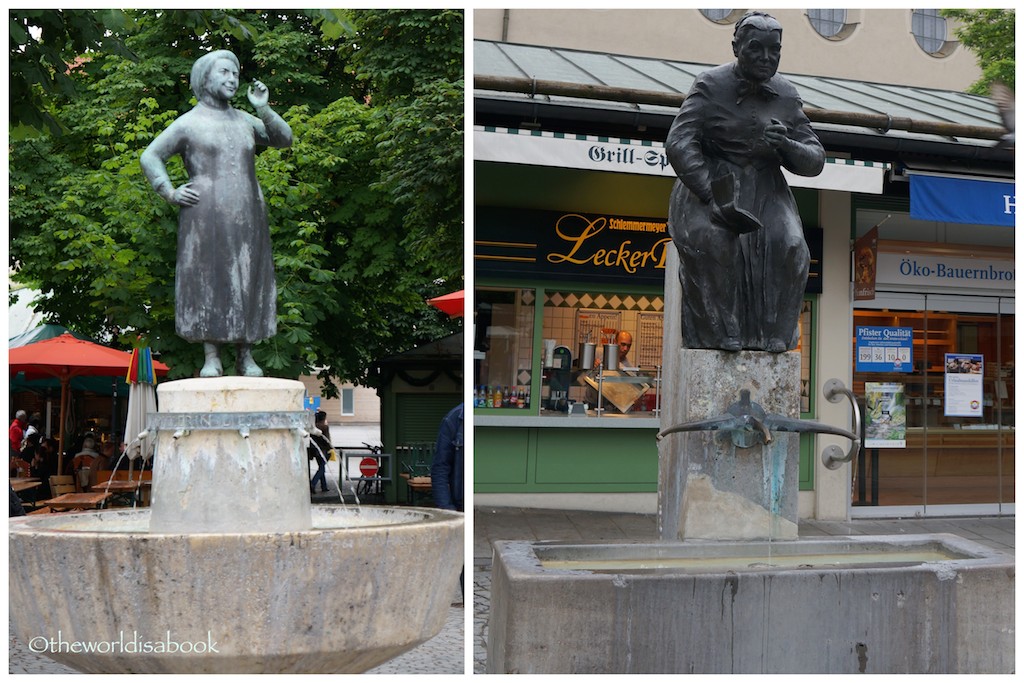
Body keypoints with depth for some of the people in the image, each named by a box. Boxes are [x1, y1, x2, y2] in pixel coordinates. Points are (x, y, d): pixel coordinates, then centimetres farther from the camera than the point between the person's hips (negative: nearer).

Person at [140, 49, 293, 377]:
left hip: (247, 218, 4)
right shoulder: (188, 123, 5)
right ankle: (212, 357, -1)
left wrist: (263, 109, 2)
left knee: (247, 283, 2)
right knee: (207, 280, -5)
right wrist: (170, 193, -4)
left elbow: (284, 139, 15)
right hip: (206, 218, -4)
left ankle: (246, 357, 8)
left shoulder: (244, 120, 18)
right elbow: (149, 157, 6)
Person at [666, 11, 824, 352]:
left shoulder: (787, 97, 3)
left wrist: (786, 145, -21)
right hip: (708, 184, -3)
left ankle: (771, 336, -15)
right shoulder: (711, 85, -9)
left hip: (764, 190, 3)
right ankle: (717, 334, -24)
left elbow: (814, 161, 3)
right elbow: (679, 144, -19)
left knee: (788, 247, -24)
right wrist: (712, 199, -30)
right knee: (712, 242, -32)